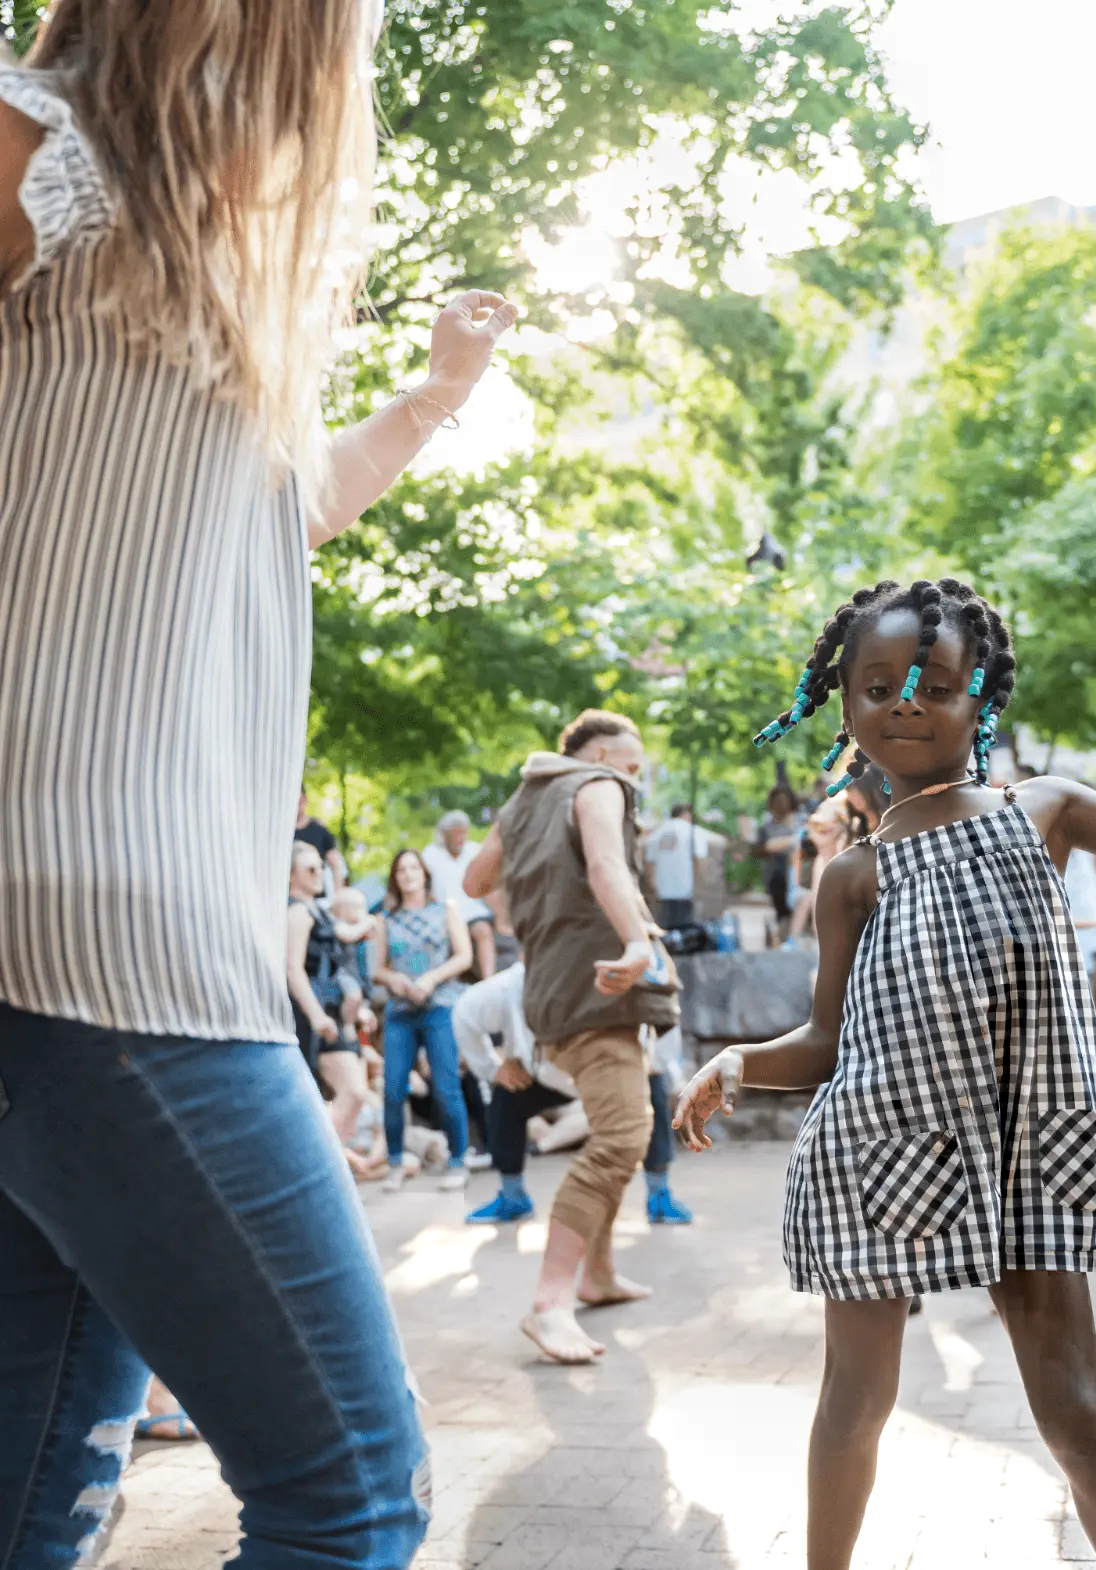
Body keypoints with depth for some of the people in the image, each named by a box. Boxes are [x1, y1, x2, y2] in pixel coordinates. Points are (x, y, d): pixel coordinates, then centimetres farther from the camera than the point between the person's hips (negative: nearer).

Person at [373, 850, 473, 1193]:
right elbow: (378, 969, 13)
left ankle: (458, 1163, 4)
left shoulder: (446, 910, 10)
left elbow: (464, 956, 2)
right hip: (399, 1011, 2)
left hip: (440, 1008, -2)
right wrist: (392, 978, -9)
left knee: (446, 1089, -7)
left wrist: (431, 979, -11)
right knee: (393, 1091, -5)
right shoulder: (388, 919, 15)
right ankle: (395, 1165, 8)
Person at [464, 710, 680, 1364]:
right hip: (597, 983, -10)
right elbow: (607, 865, -22)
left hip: (557, 986, 10)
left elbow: (475, 882, 34)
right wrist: (639, 942, -38)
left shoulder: (520, 806, 22)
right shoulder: (597, 787, -1)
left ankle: (598, 1273, 29)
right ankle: (551, 1303, -27)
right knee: (622, 1135, -19)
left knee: (619, 1129, 23)